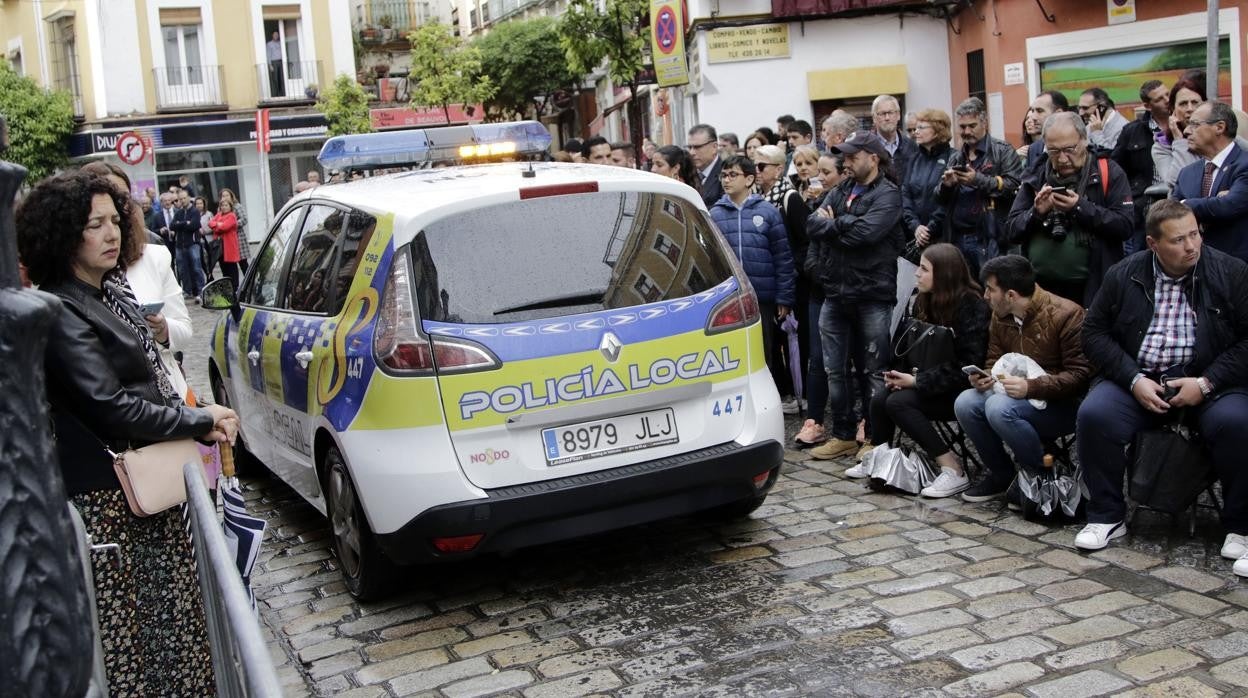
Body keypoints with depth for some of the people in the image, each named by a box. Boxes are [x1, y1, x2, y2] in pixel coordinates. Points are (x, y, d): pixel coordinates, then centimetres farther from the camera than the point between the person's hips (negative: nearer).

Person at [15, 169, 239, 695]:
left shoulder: (111, 291, 9)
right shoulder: (63, 314, -19)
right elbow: (111, 407, -22)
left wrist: (203, 426, 1)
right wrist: (202, 420, -11)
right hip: (109, 498, -9)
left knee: (169, 606, 16)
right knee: (127, 622, -2)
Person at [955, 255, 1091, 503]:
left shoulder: (1066, 314, -17)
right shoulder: (1000, 316, 5)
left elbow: (1080, 375, -20)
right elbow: (994, 361, 15)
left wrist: (1030, 387, -29)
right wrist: (983, 377, -9)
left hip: (1061, 405, -7)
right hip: (1017, 396, 7)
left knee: (1000, 408, -33)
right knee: (965, 403, -18)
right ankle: (1000, 474, 2)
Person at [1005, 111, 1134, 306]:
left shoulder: (1108, 173, -1)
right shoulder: (1035, 177, 8)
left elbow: (1126, 226, -10)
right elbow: (1011, 231, 6)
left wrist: (1080, 207, -18)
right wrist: (1036, 212, -12)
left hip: (1092, 289, -3)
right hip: (1039, 288, 3)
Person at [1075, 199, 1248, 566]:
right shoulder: (1123, 276, 5)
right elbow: (1095, 332, 5)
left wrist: (1206, 383, -15)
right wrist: (1134, 380, -9)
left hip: (1209, 382, -1)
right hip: (1139, 380, 2)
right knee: (1094, 414, -26)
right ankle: (1106, 516, -6)